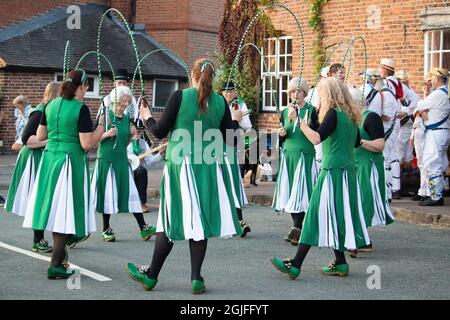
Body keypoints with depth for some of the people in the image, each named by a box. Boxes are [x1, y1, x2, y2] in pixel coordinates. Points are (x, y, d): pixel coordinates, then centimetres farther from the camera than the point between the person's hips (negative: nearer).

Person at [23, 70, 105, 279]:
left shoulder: (51, 105, 6)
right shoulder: (81, 109, -13)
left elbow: (40, 136, 13)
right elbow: (87, 144, -16)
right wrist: (101, 126, -3)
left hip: (49, 158, 7)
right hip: (71, 161, -7)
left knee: (56, 208, 17)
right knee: (66, 211, -2)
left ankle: (59, 252, 31)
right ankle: (55, 266, -3)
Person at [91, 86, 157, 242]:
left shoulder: (126, 118, 10)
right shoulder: (106, 115, -5)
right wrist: (107, 134, -20)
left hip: (122, 160, 4)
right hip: (106, 159, -4)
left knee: (131, 193, -1)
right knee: (108, 194, 0)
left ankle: (143, 228, -3)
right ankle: (106, 229, 13)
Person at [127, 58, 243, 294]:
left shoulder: (180, 96, -6)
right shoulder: (220, 102, 2)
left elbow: (160, 132, -5)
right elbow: (229, 139, 7)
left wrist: (147, 118, 15)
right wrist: (235, 120, 26)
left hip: (180, 165, -2)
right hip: (208, 167, 2)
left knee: (171, 219, 6)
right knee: (199, 220, 8)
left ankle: (151, 275, 16)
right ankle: (196, 278, 8)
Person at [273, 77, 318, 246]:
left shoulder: (311, 111, -3)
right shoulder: (285, 112, 12)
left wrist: (296, 119, -19)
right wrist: (282, 134, -3)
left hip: (305, 155, -5)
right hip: (288, 154, 5)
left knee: (301, 191, -11)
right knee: (290, 192, 4)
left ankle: (297, 228, -13)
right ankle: (298, 227, 12)